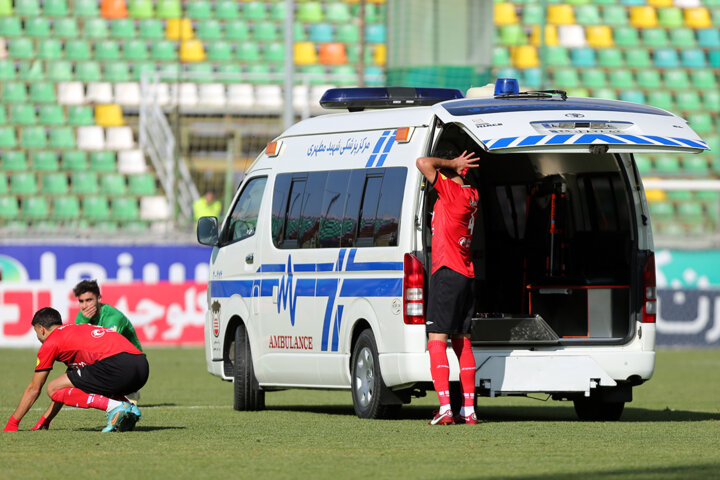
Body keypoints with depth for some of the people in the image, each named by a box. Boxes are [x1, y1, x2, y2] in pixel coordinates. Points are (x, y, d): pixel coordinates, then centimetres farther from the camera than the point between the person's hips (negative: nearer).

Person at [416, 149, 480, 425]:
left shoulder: (451, 191, -12)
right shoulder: (471, 195, 14)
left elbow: (423, 163, -21)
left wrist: (452, 164, -8)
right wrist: (455, 166, 17)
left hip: (447, 272, -9)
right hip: (466, 274, 9)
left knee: (437, 340, -10)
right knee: (462, 341, 14)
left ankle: (445, 409, -19)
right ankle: (468, 410, 16)